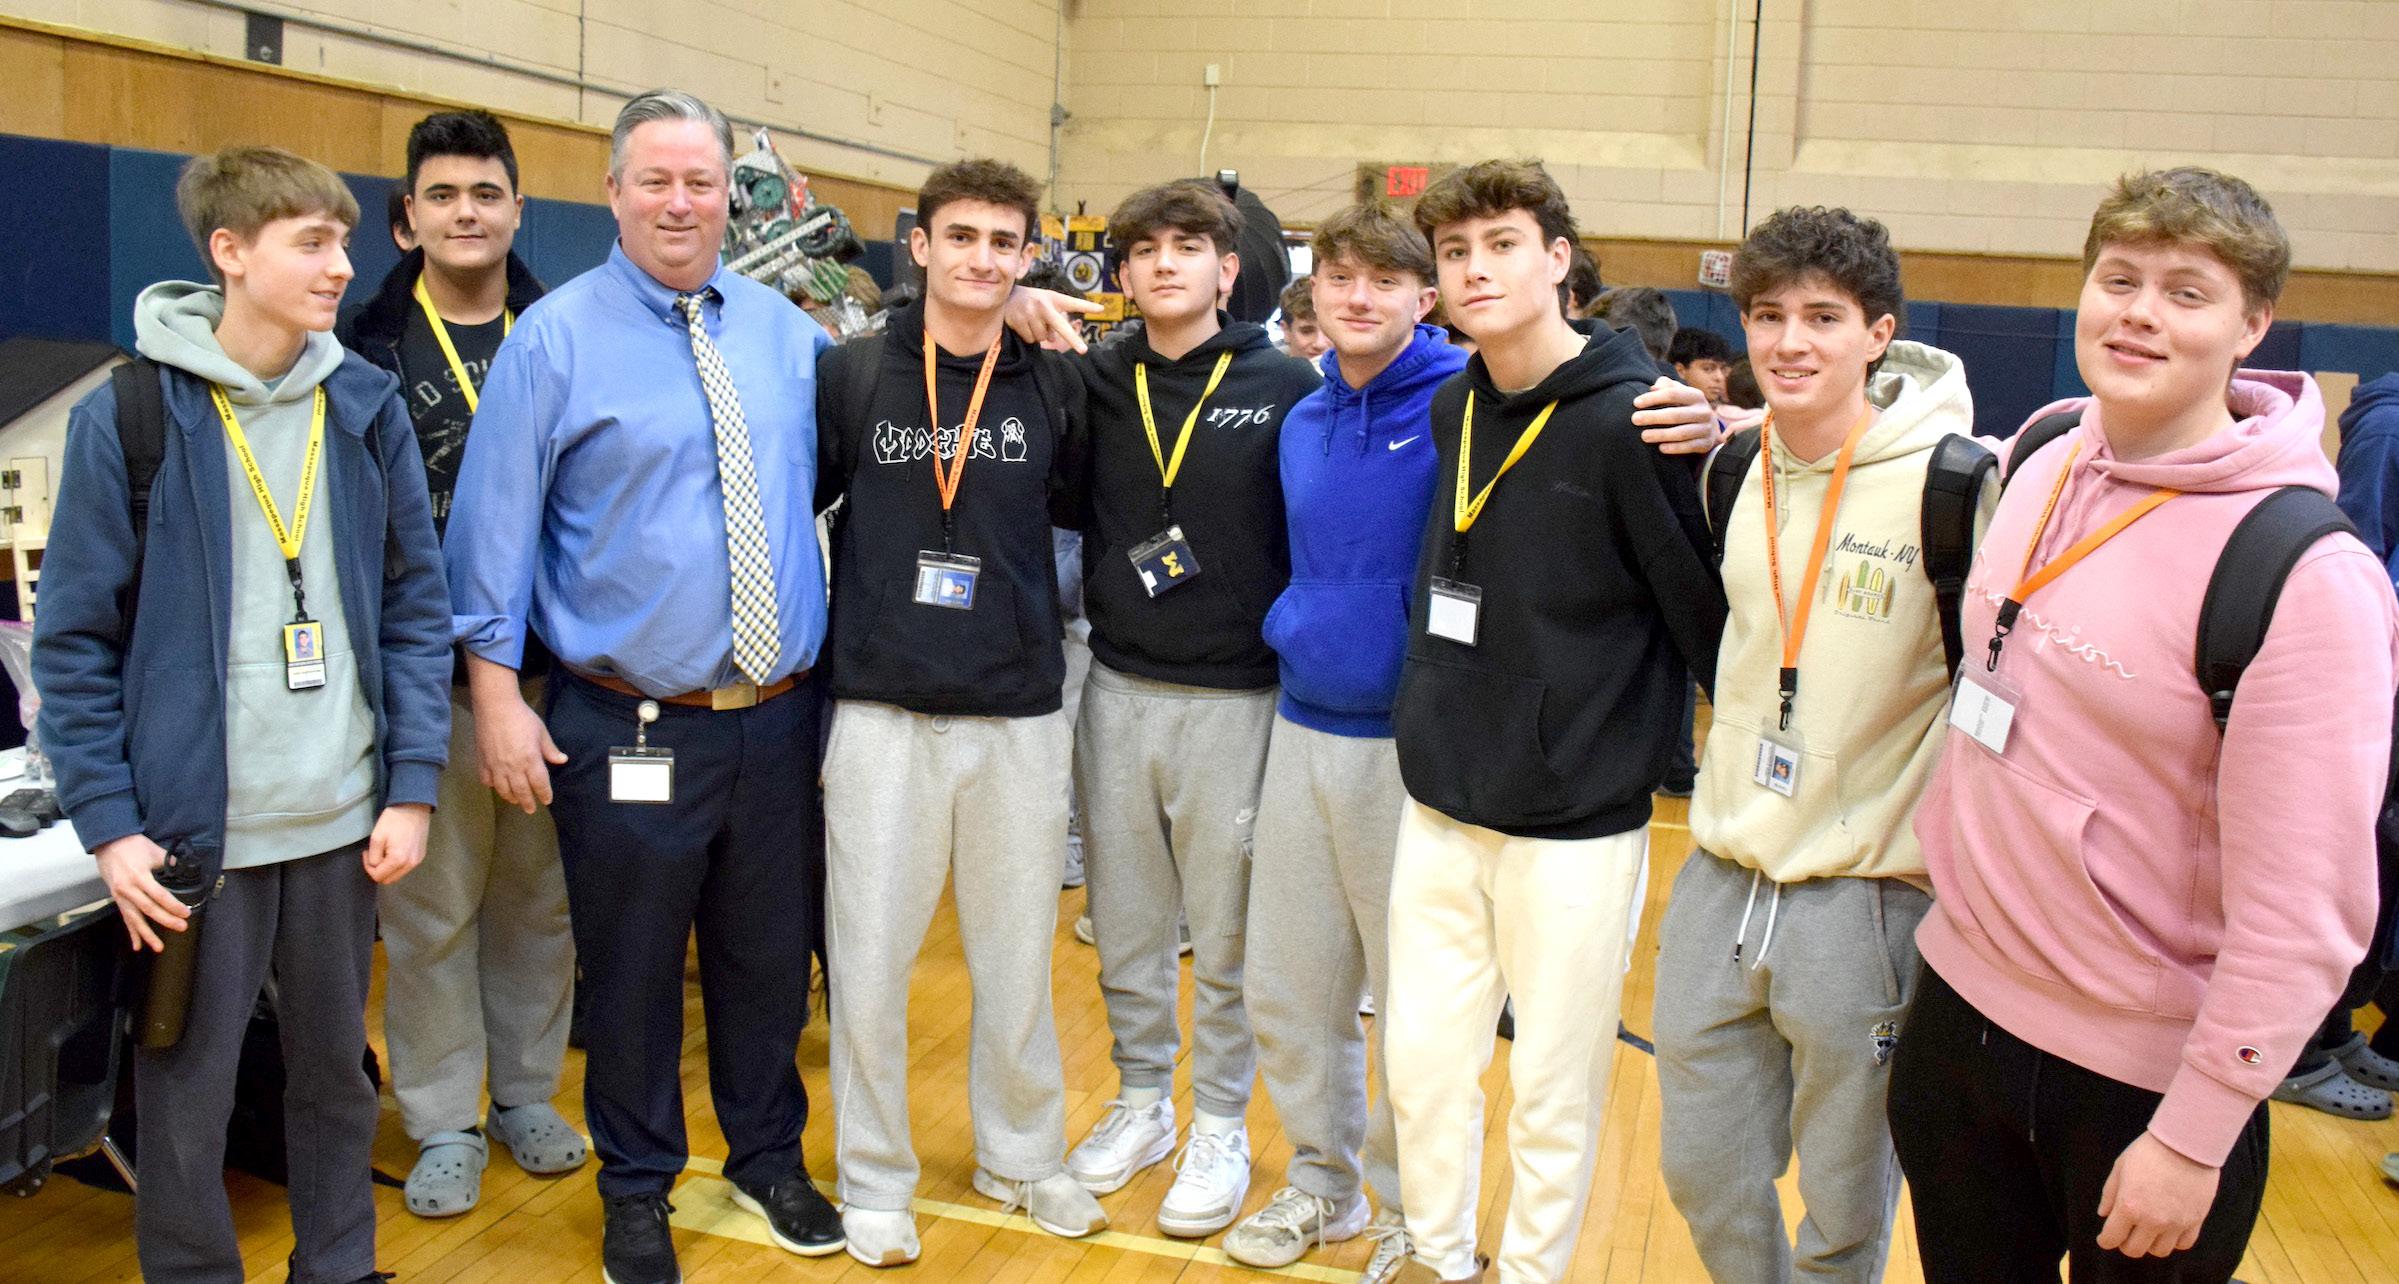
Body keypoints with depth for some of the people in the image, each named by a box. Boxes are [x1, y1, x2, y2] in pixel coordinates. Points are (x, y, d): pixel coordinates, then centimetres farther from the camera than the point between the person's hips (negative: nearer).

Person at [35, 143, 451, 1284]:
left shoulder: (367, 407, 3)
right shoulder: (127, 417, -6)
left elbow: (416, 606, 6)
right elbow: (74, 641, -4)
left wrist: (411, 786, 0)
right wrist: (109, 825, -9)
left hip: (342, 822, 3)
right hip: (192, 830, -3)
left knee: (336, 1071, 16)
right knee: (185, 1098, 7)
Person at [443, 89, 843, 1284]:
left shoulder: (786, 331, 7)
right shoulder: (556, 336, -5)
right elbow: (494, 521, -7)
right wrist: (496, 691, -11)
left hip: (778, 721, 4)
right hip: (629, 727, -3)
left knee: (768, 959, 16)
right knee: (632, 970, 9)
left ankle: (769, 1158, 38)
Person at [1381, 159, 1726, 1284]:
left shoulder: (1635, 420, -16)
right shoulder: (1452, 408, 4)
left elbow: (1712, 619, -12)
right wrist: (1440, 723, 13)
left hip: (1574, 825, -5)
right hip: (1440, 808, 6)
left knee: (1553, 1091, 9)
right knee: (1421, 1064, 14)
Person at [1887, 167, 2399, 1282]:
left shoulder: (2307, 574, -19)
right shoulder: (2042, 468, 0)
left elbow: (2302, 913, -19)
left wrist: (2192, 1138, -17)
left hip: (2136, 1079, -5)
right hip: (1959, 1009, 6)